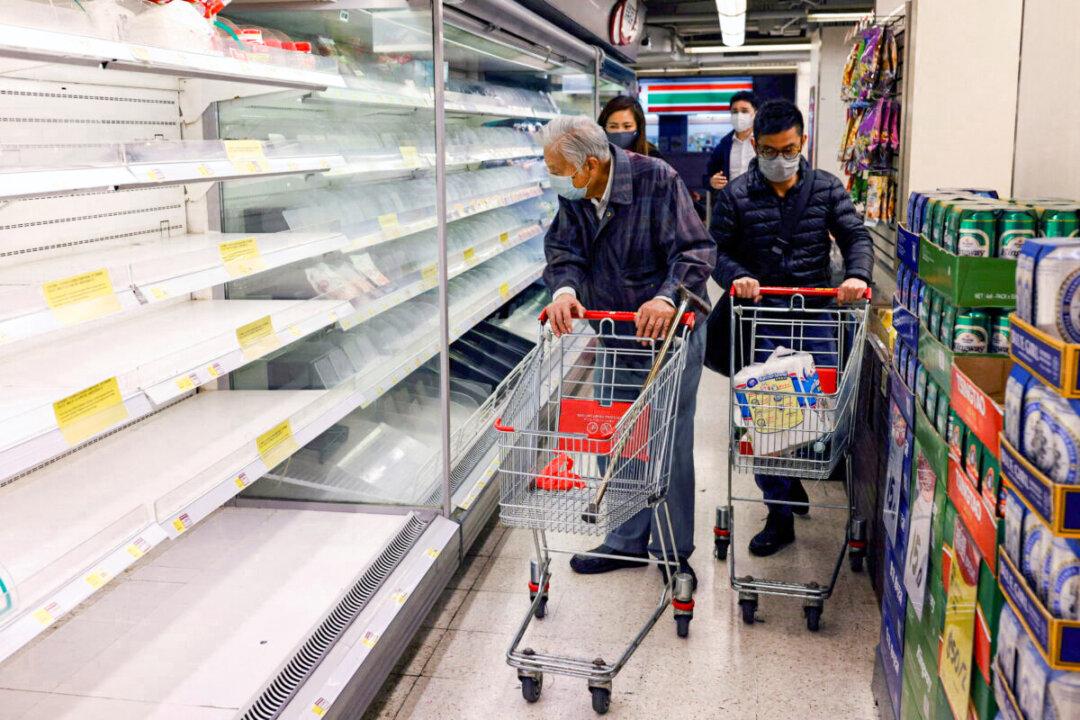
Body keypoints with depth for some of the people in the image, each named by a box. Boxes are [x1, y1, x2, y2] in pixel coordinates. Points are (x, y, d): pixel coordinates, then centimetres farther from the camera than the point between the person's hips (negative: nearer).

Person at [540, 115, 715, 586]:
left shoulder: (657, 180, -22)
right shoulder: (573, 194, -4)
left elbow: (695, 250, -23)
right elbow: (564, 248, -5)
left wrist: (668, 298, -40)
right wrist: (564, 289, -28)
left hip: (669, 330, -6)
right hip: (614, 331, 6)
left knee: (669, 442, 1)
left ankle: (673, 551, 18)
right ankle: (628, 541, 28)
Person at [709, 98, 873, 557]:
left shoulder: (826, 189, 5)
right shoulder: (736, 195, 1)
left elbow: (855, 235, 0)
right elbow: (718, 252, 0)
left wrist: (857, 275, -21)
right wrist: (737, 277, -22)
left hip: (816, 315, 2)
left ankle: (793, 476, 31)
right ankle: (780, 514, 13)